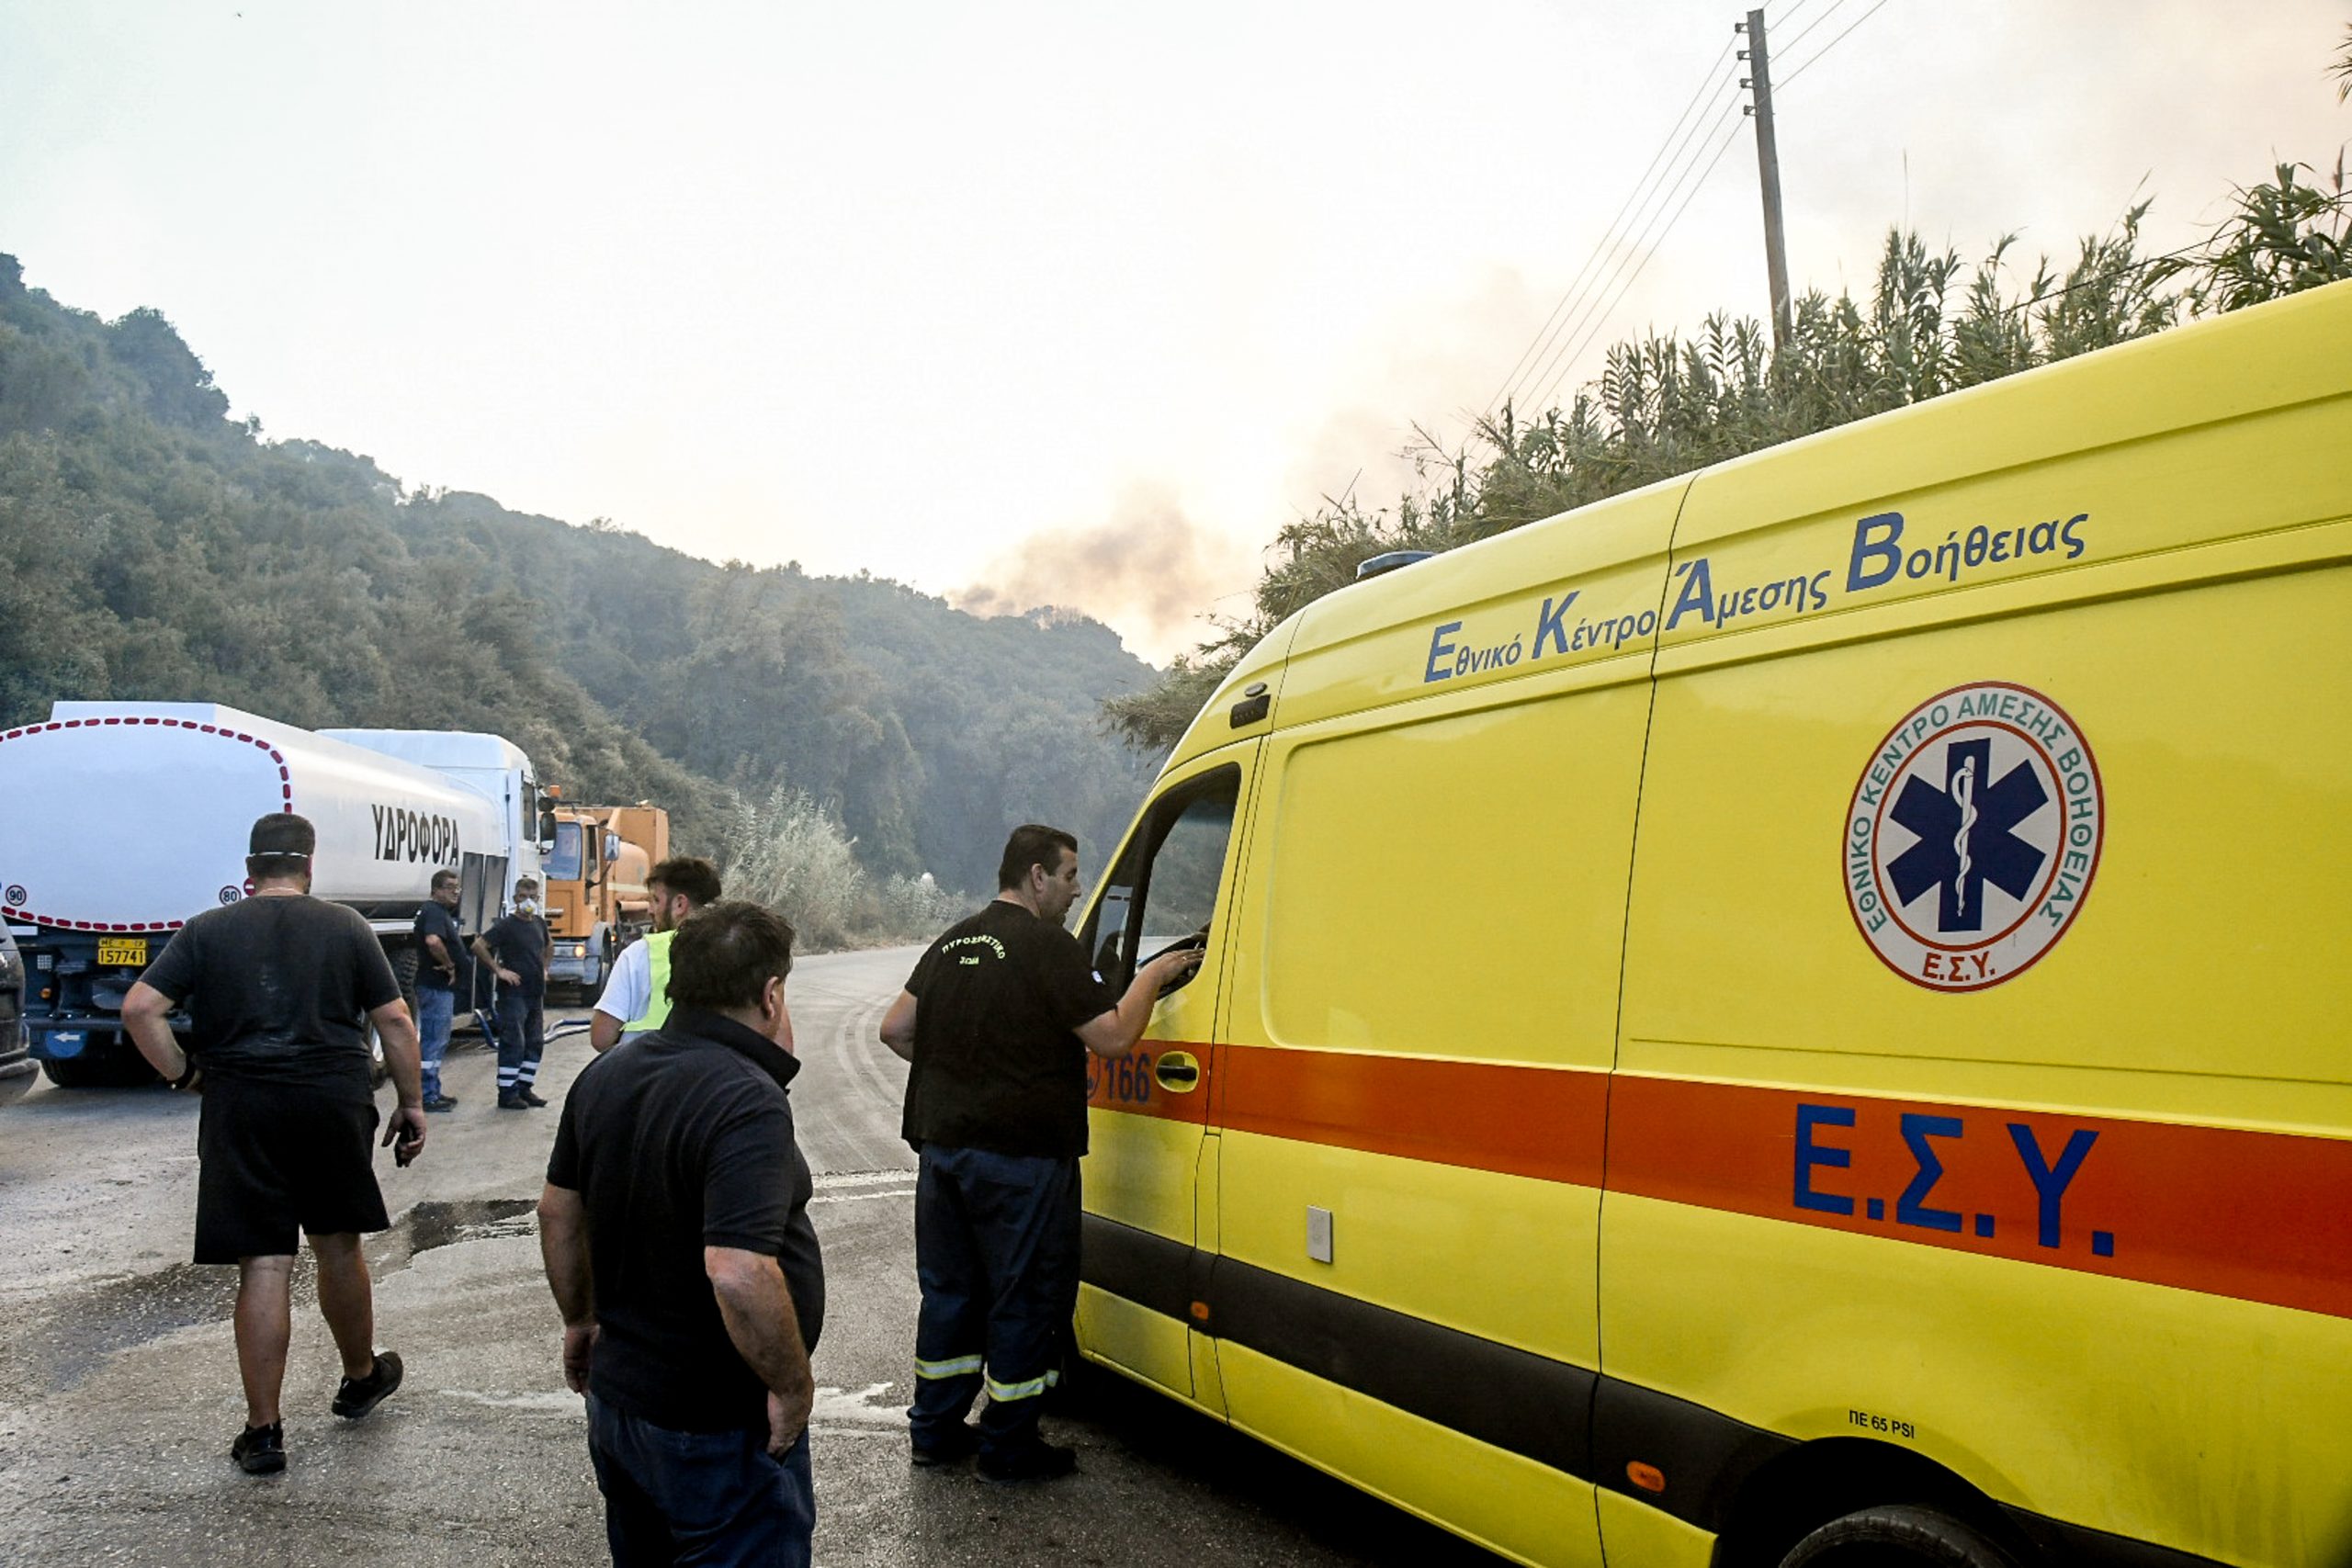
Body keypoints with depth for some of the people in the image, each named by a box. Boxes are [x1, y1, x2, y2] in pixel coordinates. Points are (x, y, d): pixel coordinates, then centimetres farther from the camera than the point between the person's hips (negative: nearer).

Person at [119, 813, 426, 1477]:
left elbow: (139, 1008, -7)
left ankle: (263, 1432, 4)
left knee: (263, 1267, 1)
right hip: (335, 1104, 0)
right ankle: (361, 1378, 36)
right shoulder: (345, 927, 2)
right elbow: (394, 1021, 1)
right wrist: (412, 1104, 8)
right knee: (338, 1248, 17)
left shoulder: (208, 930, 3)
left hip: (241, 1113, 0)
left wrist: (184, 1074, 3)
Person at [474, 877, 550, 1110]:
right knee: (513, 1043, -6)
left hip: (536, 993, 7)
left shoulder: (539, 924, 11)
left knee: (535, 1042, 11)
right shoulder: (506, 925, -11)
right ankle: (507, 1093, -1)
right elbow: (478, 946, -18)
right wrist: (498, 970, -16)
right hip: (513, 993, -7)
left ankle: (525, 1087, 20)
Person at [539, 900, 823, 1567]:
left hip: (616, 1395, 8)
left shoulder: (606, 1071, 1)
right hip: (720, 1428, -8)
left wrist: (581, 1321, 22)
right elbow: (738, 1273, -35)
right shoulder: (748, 1104, -26)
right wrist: (792, 1386, -21)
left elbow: (558, 1209, 11)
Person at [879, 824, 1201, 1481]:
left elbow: (894, 1028, 15)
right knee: (1026, 1298, 4)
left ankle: (935, 1428, 27)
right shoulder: (1046, 945, -12)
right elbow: (1113, 1036, -16)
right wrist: (1151, 976, -2)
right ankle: (1008, 1446, 11)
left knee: (950, 1290, 18)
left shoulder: (952, 943, 13)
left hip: (942, 1147, 8)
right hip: (1019, 1157, -8)